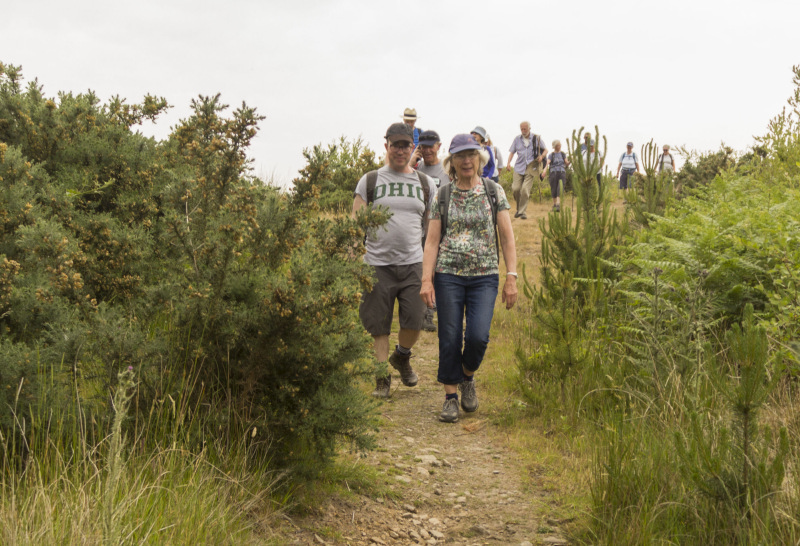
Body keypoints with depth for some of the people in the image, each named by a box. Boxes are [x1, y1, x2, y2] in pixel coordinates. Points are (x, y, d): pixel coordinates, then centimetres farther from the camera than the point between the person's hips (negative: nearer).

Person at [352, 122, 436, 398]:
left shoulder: (425, 184, 12)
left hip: (413, 263, 1)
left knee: (414, 320, -8)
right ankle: (382, 376, 18)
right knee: (379, 324, 2)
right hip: (378, 263, -1)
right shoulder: (370, 181, 6)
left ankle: (402, 356, 24)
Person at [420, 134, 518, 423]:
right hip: (448, 274, 1)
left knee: (478, 335, -14)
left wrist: (511, 278, -4)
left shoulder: (494, 191, 5)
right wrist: (426, 280, -7)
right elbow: (432, 240, 3)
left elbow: (507, 237, 3)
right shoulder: (441, 196, 5)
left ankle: (468, 377, 17)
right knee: (450, 338, -1)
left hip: (485, 275, 0)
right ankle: (450, 396, 14)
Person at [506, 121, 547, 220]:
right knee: (515, 188, -9)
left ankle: (522, 212, -4)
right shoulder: (517, 139, 11)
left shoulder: (536, 138, 6)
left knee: (525, 189, -14)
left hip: (530, 168, -2)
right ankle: (519, 208, 14)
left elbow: (545, 150, 11)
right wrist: (509, 163, -4)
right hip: (519, 167, 2)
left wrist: (542, 156, -10)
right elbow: (512, 152, 12)